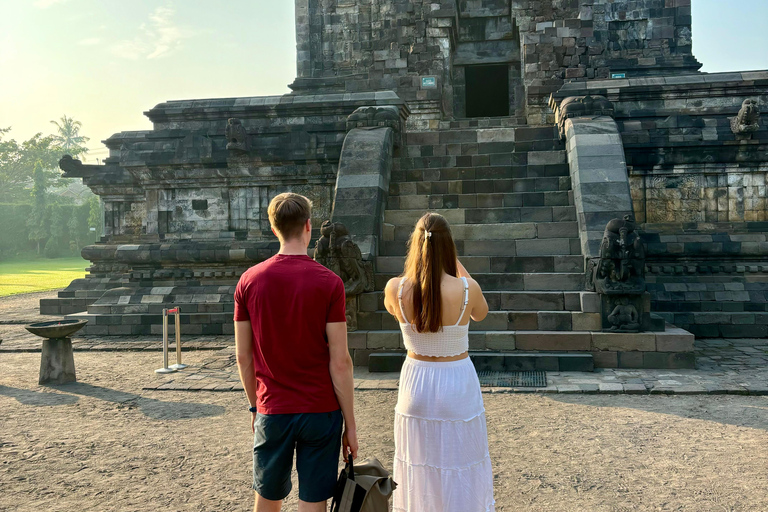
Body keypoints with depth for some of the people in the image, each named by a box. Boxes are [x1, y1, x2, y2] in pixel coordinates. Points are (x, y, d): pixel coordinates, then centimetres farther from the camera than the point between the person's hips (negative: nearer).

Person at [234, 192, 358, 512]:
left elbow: (243, 357, 2)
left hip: (271, 412, 3)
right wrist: (350, 423, -2)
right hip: (321, 411, -2)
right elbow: (339, 361, -11)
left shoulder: (249, 281, -3)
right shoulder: (329, 283, -11)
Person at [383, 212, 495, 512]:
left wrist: (417, 269, 12)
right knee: (459, 469, 15)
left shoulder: (395, 289, -16)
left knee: (418, 466, 19)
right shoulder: (468, 289, -19)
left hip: (415, 380, 2)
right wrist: (460, 269, 8)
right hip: (457, 383, -2)